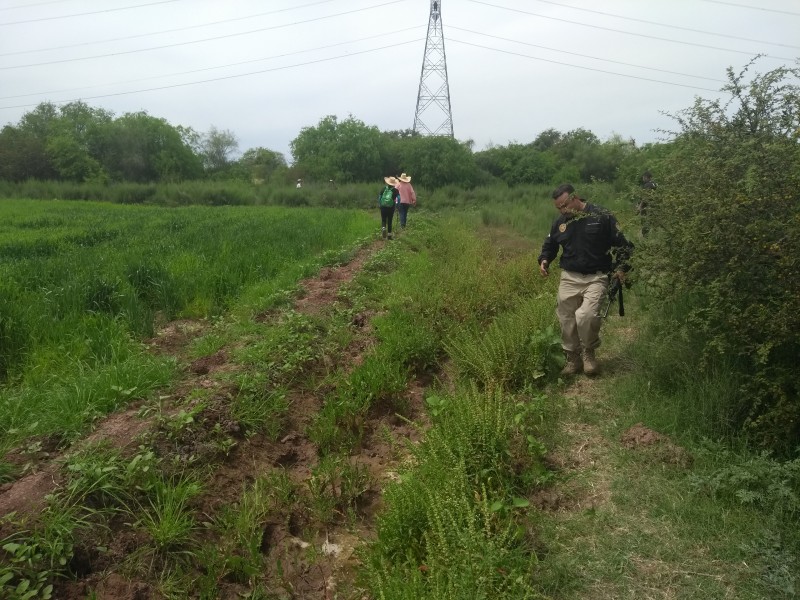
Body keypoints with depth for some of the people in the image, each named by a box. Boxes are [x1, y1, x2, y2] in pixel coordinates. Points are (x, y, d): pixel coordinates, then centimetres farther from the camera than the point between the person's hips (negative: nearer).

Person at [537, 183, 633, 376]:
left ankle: (589, 353, 3)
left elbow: (622, 243, 0)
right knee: (567, 320, 6)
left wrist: (621, 267, -8)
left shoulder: (601, 216, -7)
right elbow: (549, 245, 22)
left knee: (586, 315, -24)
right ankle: (573, 359, 26)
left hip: (596, 278, -4)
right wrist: (544, 260, 2)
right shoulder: (559, 222, 5)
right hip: (569, 278, 5)